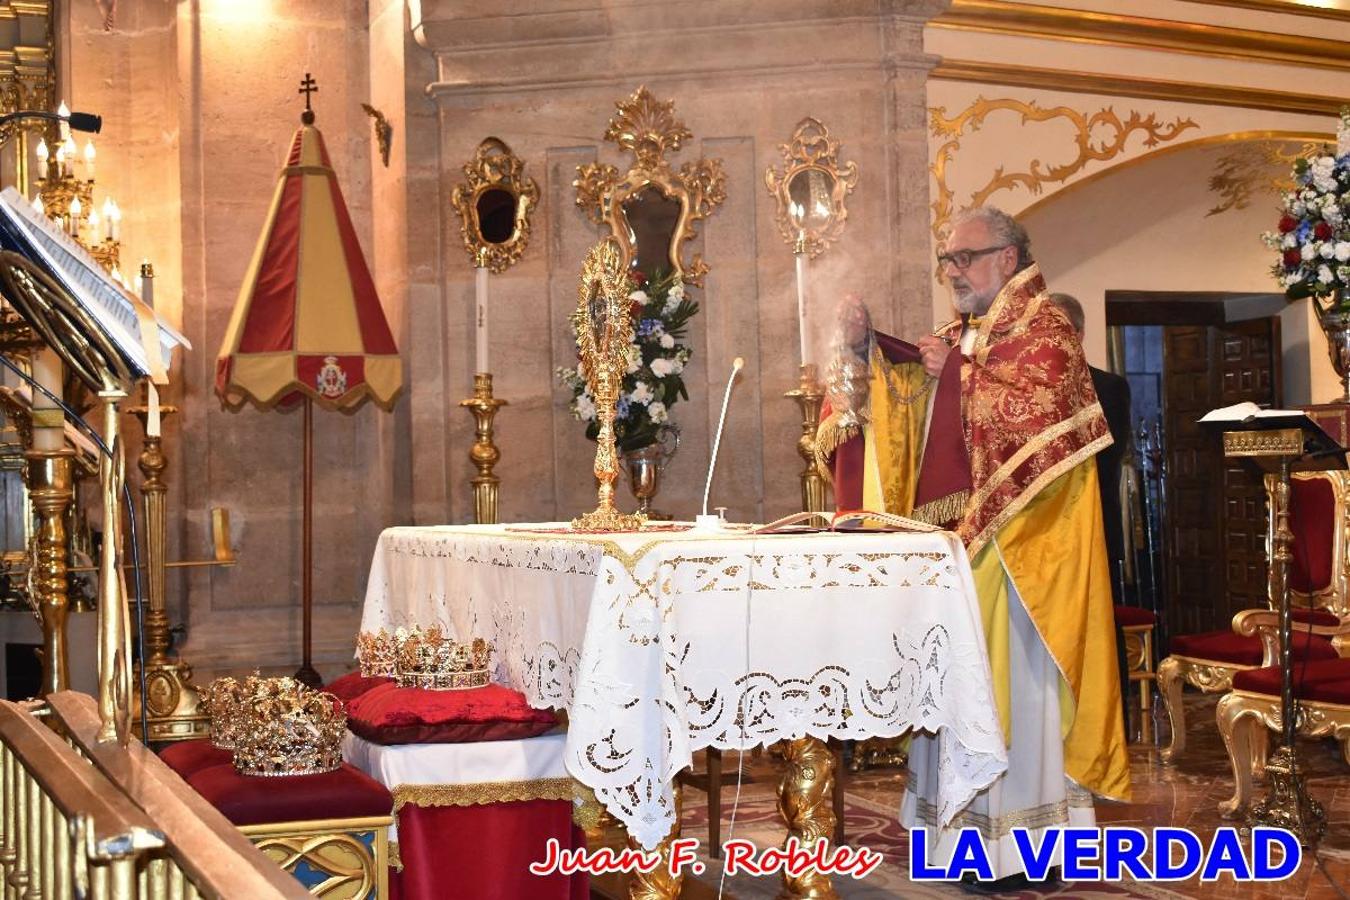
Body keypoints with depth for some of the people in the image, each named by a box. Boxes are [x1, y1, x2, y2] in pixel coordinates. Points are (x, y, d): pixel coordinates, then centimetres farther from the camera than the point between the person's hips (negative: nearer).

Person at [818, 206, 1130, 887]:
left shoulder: (1045, 331, -4)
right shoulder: (959, 337, 18)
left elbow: (1037, 413, -20)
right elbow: (900, 396, 10)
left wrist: (958, 373, -15)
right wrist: (860, 345, -5)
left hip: (1017, 544, -8)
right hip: (953, 538, 8)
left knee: (1012, 681, -5)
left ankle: (1027, 838, 2)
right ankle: (971, 820, 18)